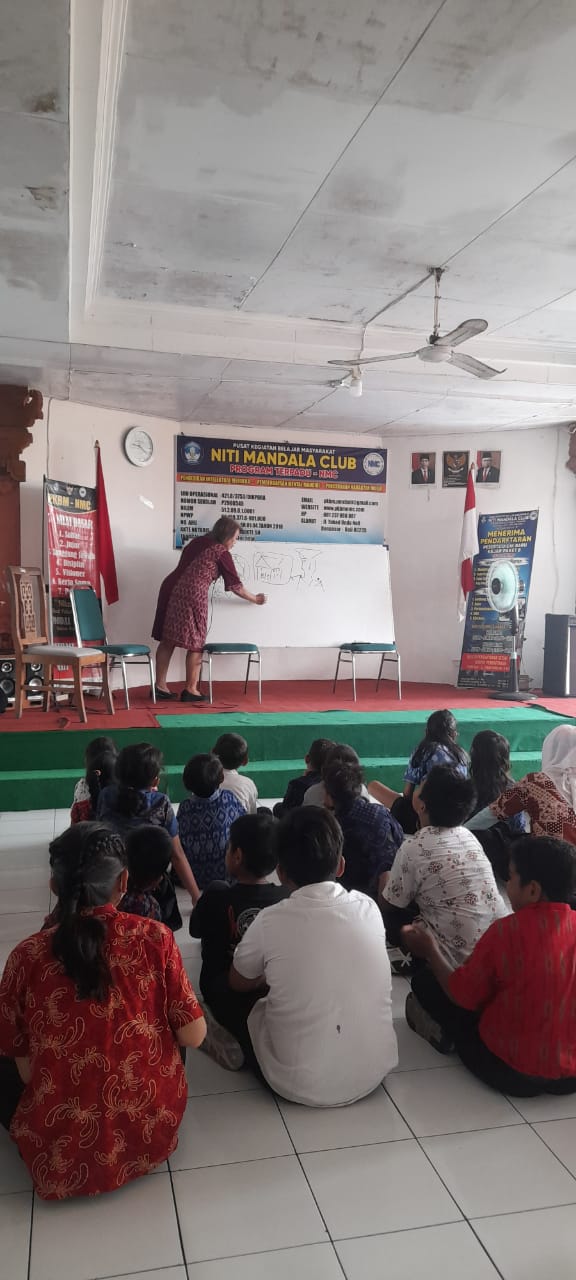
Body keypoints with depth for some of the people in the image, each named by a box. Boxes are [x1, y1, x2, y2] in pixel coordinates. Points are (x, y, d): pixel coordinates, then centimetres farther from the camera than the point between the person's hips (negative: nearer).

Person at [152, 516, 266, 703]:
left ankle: (160, 686, 17)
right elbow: (236, 587, 8)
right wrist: (255, 599, 22)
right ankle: (190, 690, 10)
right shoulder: (222, 553, 1)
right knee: (195, 644, 5)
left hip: (171, 587, 7)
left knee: (167, 641, 12)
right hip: (192, 595, -7)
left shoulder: (197, 541, 20)